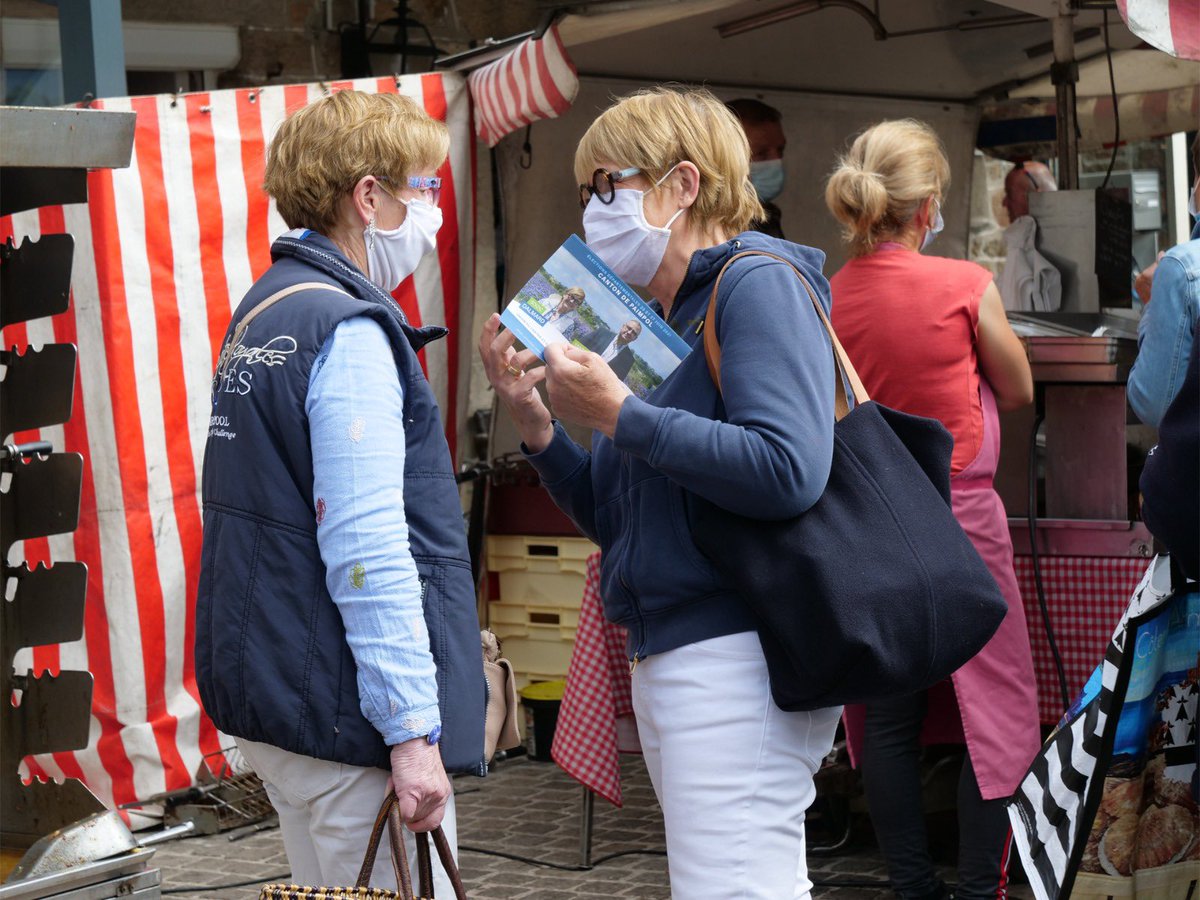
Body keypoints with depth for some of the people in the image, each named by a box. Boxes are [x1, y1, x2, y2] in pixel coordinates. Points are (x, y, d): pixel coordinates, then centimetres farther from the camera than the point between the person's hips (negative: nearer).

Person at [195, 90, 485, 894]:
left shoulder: (262, 313, 14)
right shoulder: (346, 331, -17)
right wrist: (412, 729, -22)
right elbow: (368, 551, -23)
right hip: (343, 711, -10)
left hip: (270, 691, 10)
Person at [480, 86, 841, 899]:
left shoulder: (757, 283, -8)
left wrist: (618, 415, -17)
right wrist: (536, 423, 5)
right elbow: (614, 519, 21)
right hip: (667, 662, 10)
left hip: (738, 655, -10)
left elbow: (788, 471, -23)